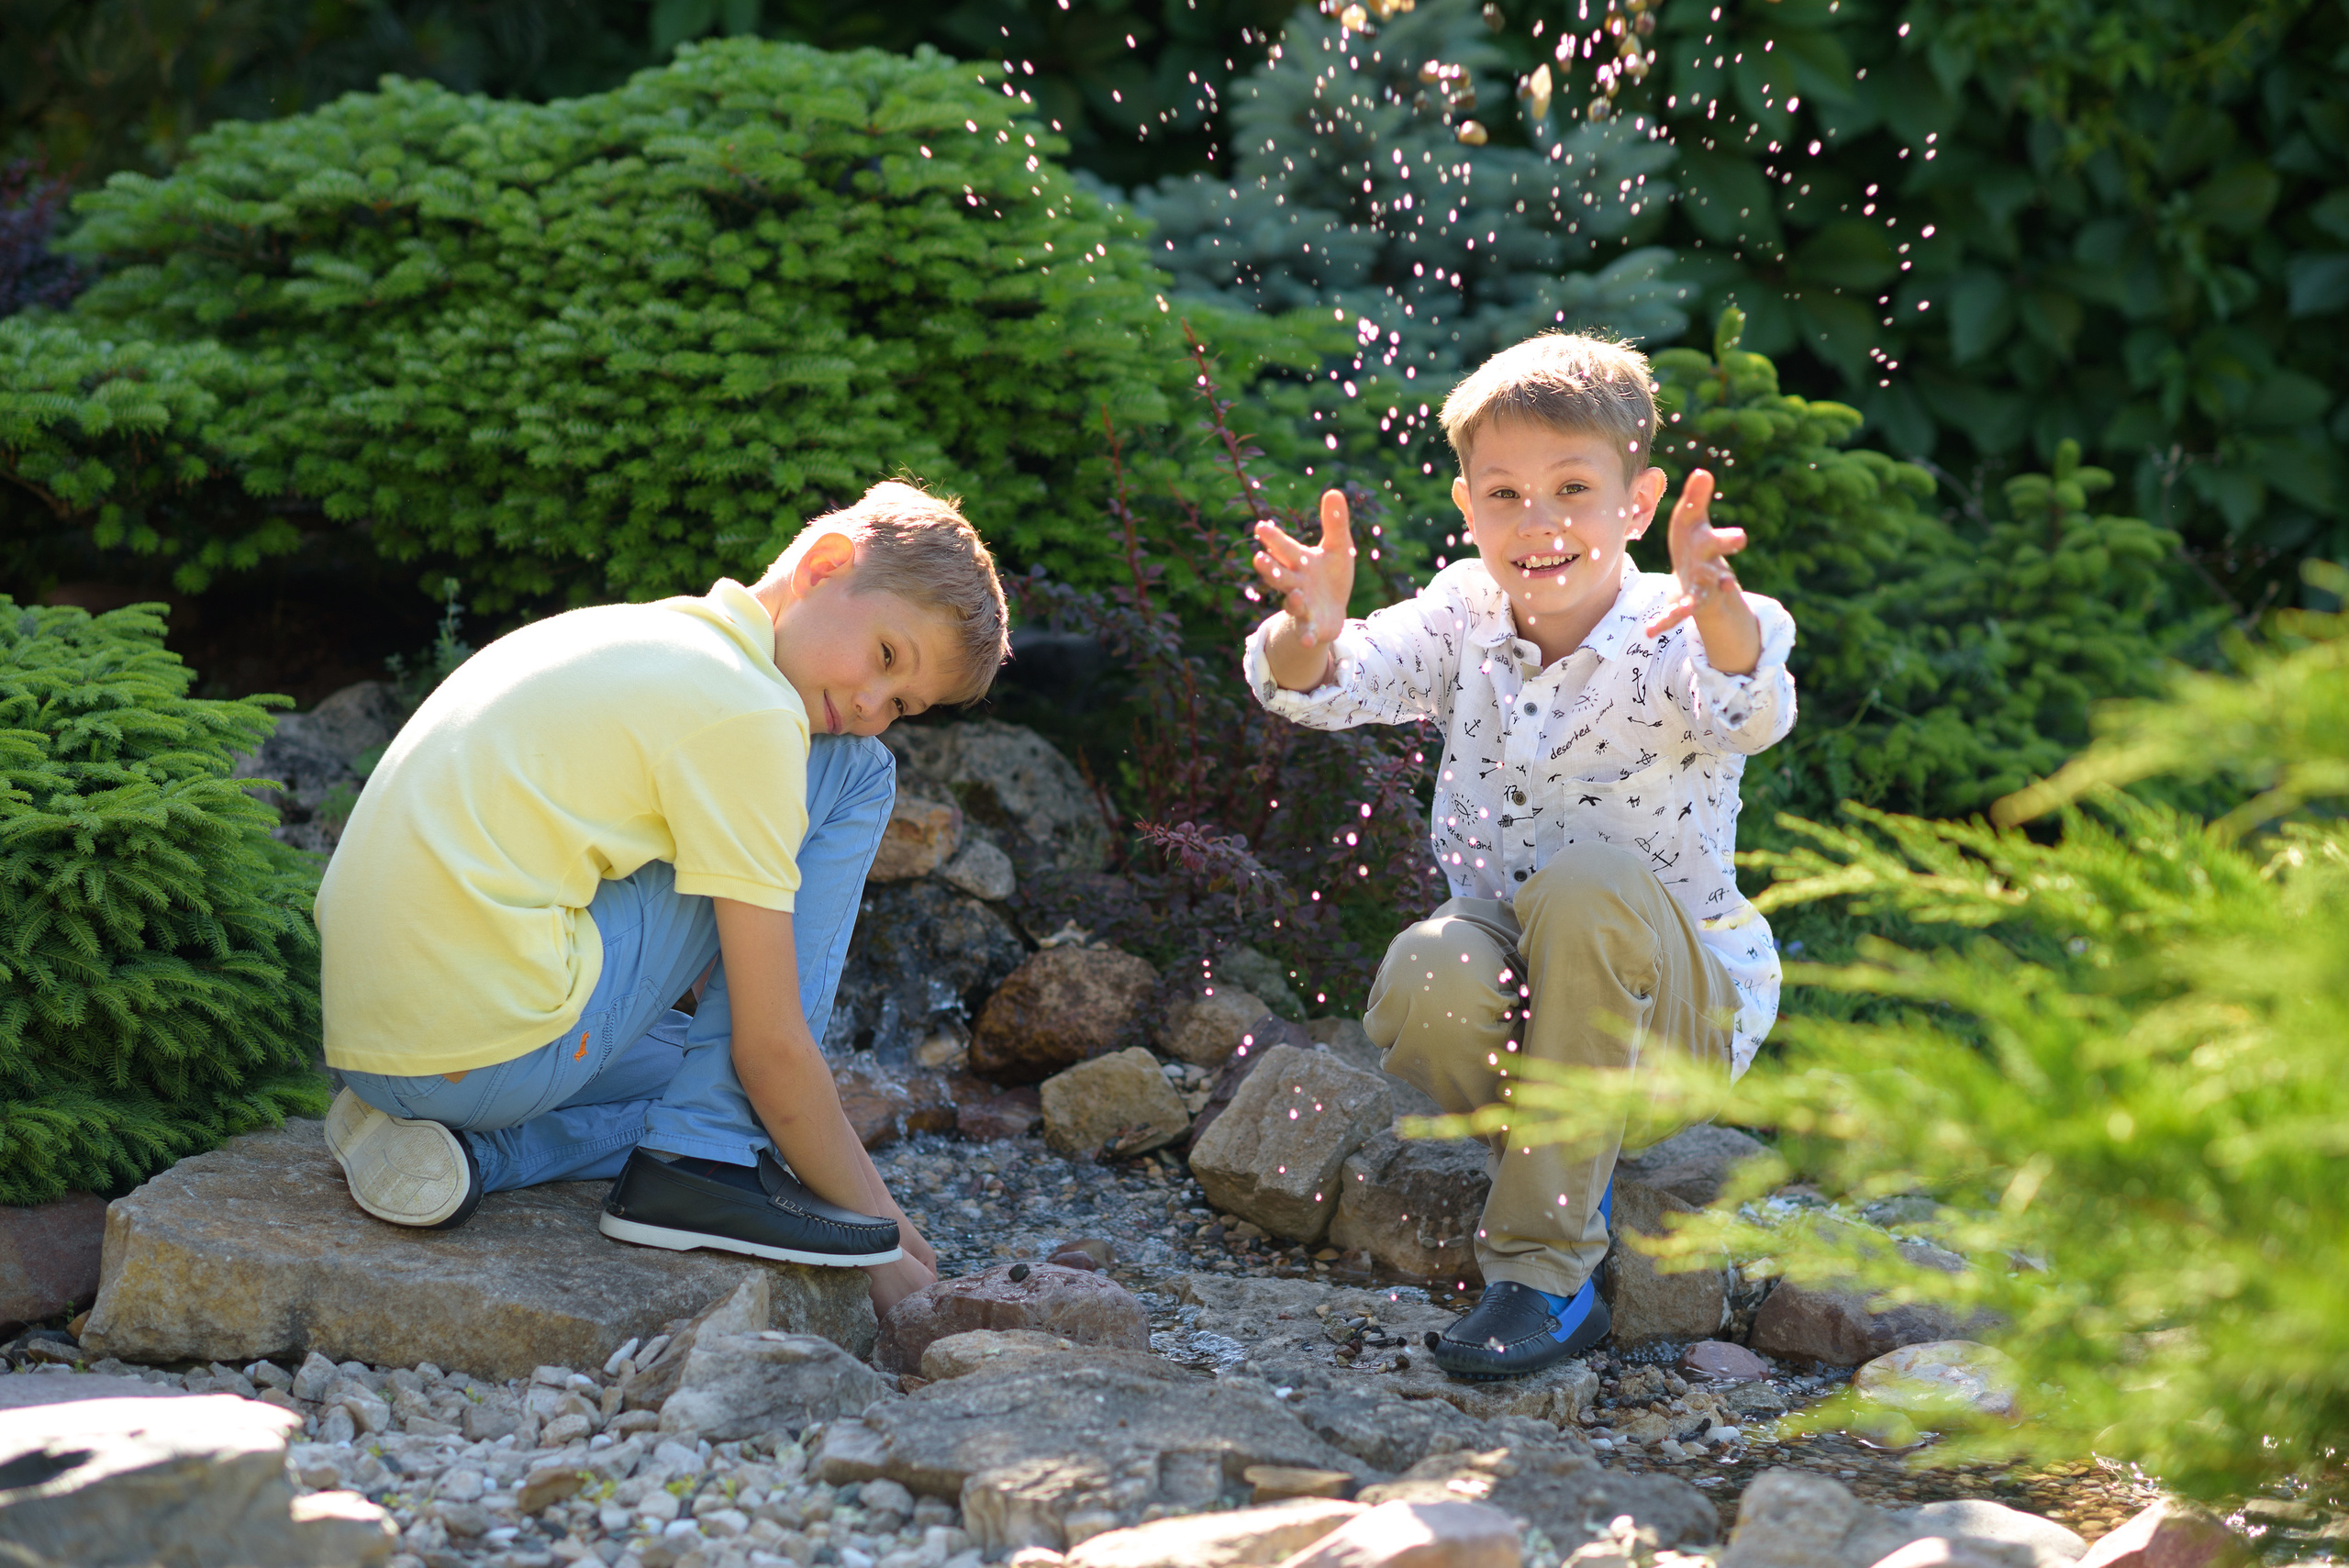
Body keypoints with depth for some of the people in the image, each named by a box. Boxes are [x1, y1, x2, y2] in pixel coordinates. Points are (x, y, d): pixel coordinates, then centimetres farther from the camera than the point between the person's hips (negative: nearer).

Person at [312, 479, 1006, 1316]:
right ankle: (707, 1158, -3)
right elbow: (772, 1050, -9)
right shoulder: (746, 709, -9)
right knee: (852, 775, 1)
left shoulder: (630, 646, 21)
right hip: (500, 1044, -10)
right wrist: (875, 1221, 5)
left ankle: (471, 1151, 9)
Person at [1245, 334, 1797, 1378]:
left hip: (1673, 1012, -2)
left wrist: (1722, 612, -61)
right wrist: (1308, 637, -41)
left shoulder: (1674, 637, -15)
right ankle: (1562, 1161, 1)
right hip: (1516, 992, 2)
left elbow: (1747, 713, -38)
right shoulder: (1465, 619, -3)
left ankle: (1545, 1268, -25)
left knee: (1586, 891, -34)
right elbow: (1333, 686, -17)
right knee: (1423, 985, -32)